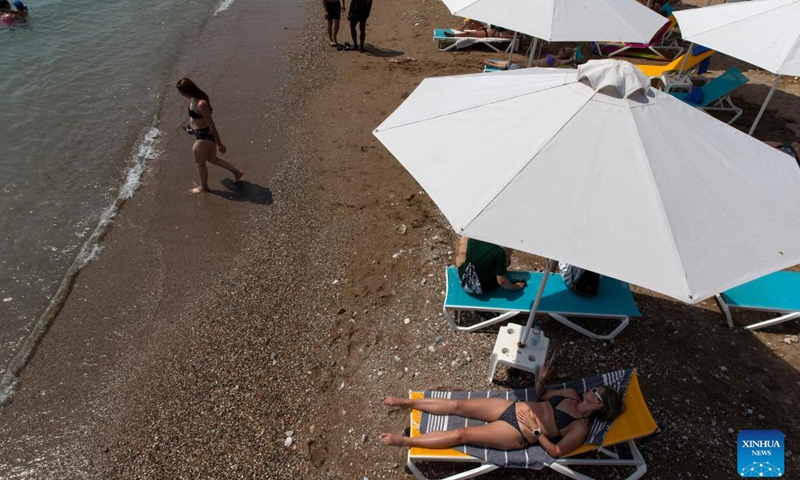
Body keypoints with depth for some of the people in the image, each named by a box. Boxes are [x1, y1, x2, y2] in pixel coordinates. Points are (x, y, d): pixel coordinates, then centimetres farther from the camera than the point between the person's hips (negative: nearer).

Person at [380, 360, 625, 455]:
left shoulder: (581, 428, -8)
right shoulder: (571, 394, 11)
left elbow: (556, 451, -12)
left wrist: (536, 429, -18)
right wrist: (541, 379, 2)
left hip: (518, 434, -6)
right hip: (512, 408, 6)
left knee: (461, 434, -14)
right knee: (457, 405, -3)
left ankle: (404, 440, -7)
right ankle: (407, 403, 7)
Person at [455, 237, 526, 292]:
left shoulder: (472, 239, -18)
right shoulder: (499, 252, -29)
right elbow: (501, 281, -26)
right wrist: (513, 287, -6)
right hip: (486, 287, -2)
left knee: (463, 239, 14)